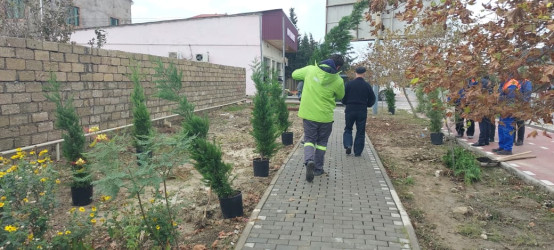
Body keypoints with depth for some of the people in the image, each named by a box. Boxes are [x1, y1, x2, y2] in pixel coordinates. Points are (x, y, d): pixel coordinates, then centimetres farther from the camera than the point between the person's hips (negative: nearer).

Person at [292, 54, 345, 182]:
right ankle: (318, 169, 23)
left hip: (308, 114, 1)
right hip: (325, 116, -1)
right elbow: (340, 96, 8)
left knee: (309, 139, 12)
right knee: (321, 142, 16)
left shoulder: (310, 69, -6)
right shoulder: (338, 81, -10)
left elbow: (294, 74, 11)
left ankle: (309, 161, -15)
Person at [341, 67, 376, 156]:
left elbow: (343, 98, -3)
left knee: (348, 129, 16)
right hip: (362, 112, 0)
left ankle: (348, 145, -5)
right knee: (360, 132, 9)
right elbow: (372, 99, 3)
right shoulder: (367, 85, -1)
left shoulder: (349, 84, -5)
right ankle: (357, 152, 10)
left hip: (350, 110, 0)